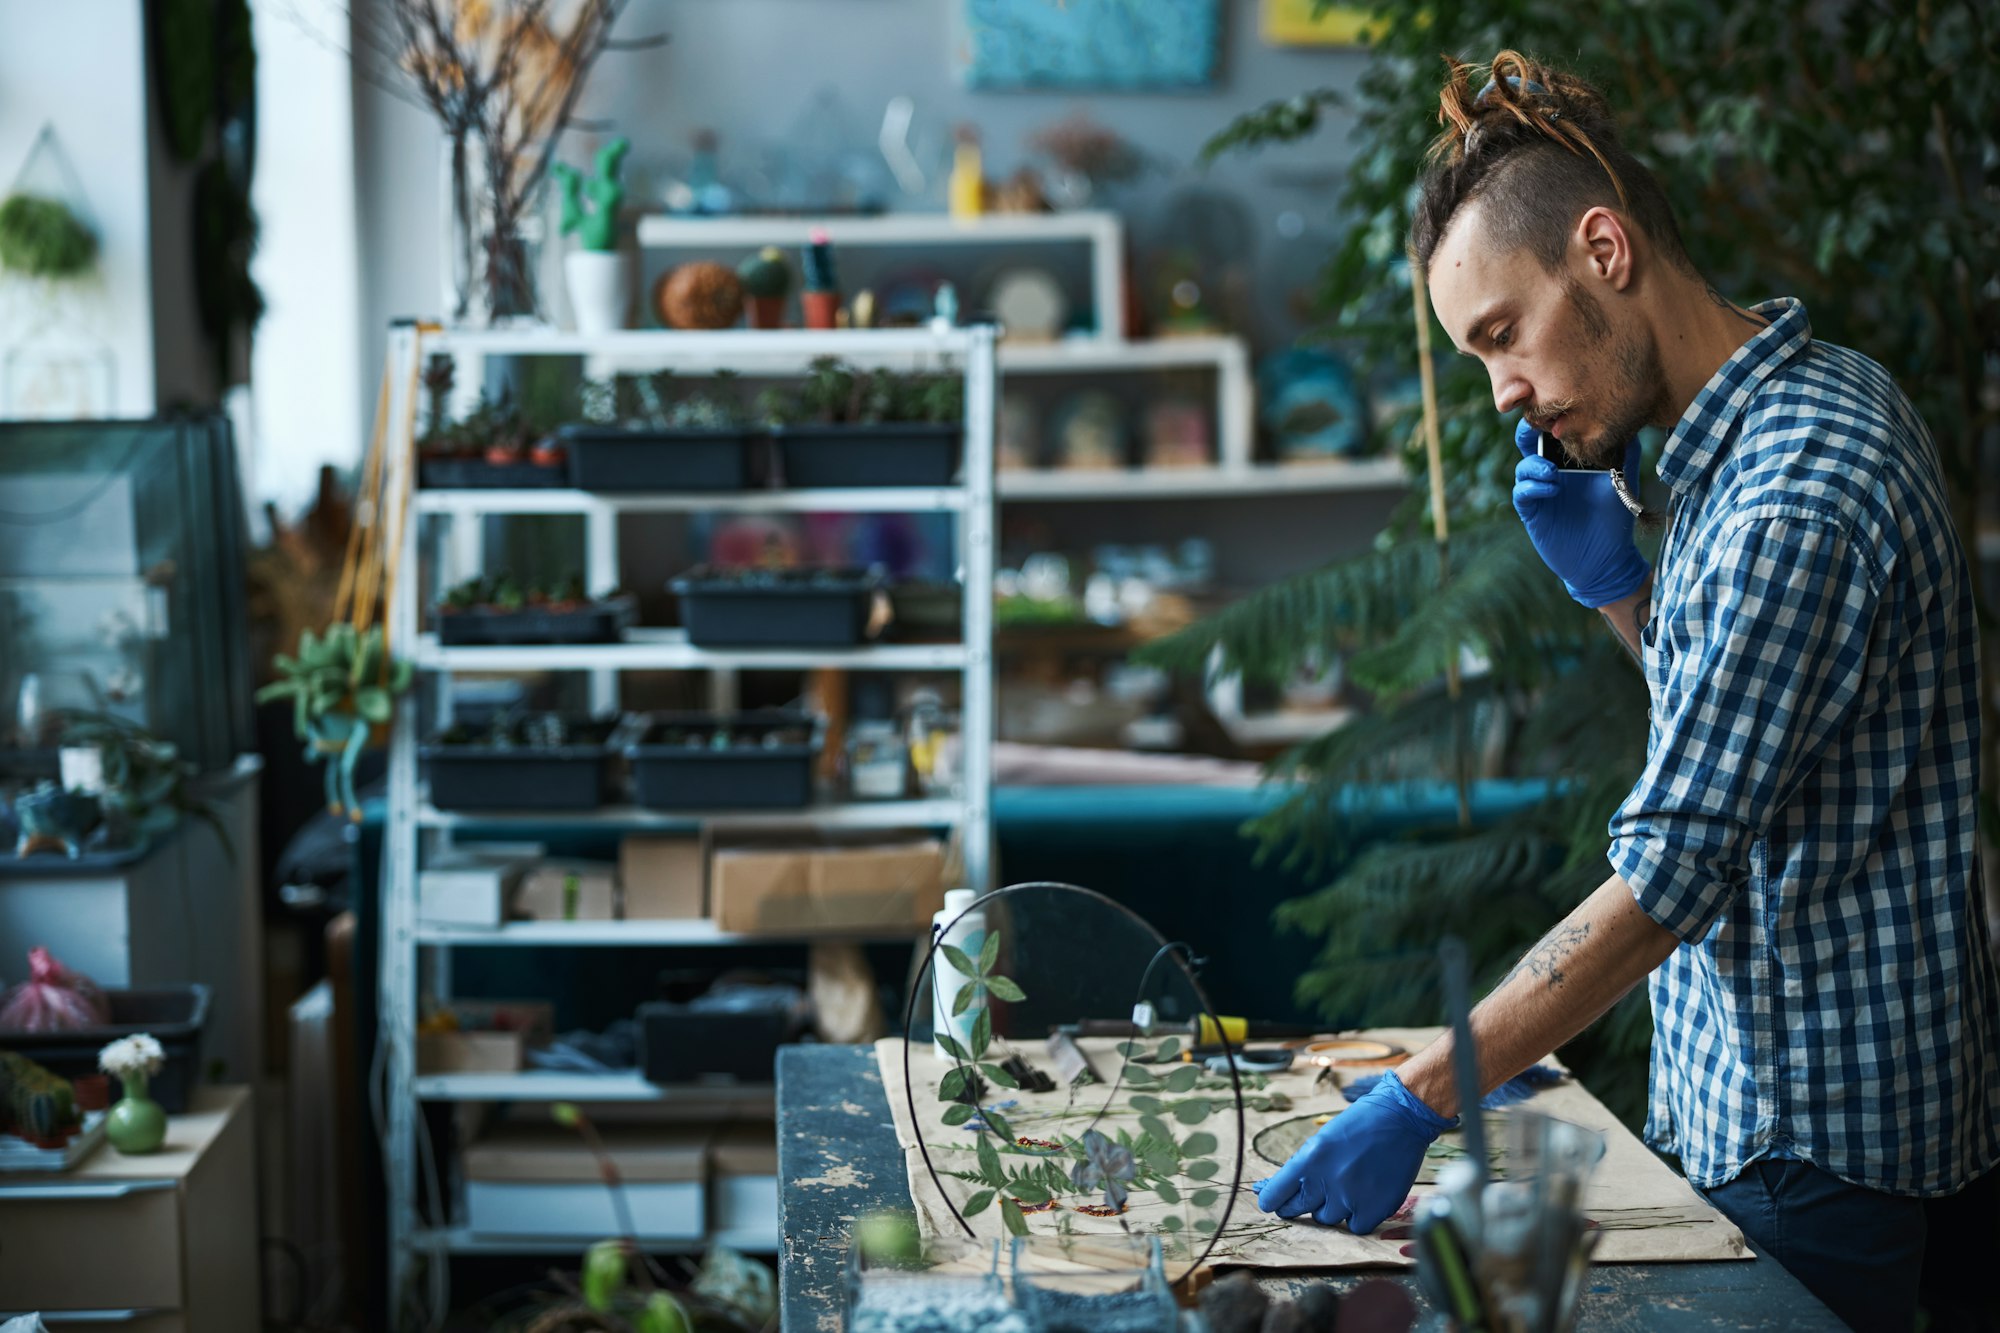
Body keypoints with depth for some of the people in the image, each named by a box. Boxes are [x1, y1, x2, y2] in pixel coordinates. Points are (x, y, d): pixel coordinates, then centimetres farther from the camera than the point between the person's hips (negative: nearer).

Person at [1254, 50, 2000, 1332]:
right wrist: (1619, 584, 2)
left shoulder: (1798, 494, -24)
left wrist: (1414, 1104, -27)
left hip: (1813, 1139, -9)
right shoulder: (1821, 398, 8)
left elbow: (1675, 875, -27)